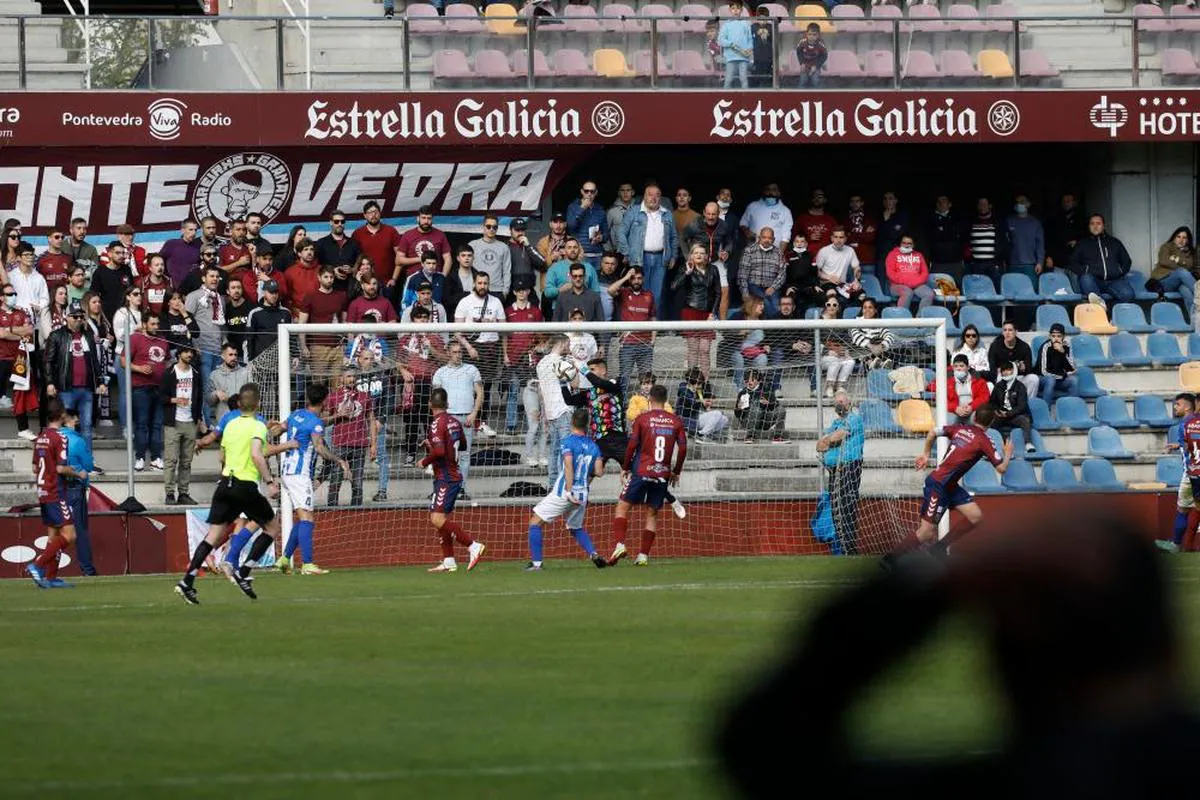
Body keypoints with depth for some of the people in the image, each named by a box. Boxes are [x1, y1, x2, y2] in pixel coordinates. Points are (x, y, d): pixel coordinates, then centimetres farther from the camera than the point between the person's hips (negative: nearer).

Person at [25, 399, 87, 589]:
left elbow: (35, 468, 16)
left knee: (53, 536, 11)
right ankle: (37, 565, -18)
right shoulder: (59, 438, -14)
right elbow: (61, 468, -19)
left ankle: (51, 577, 7)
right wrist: (78, 474, -3)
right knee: (69, 535, -9)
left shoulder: (40, 438, 11)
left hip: (44, 494, 9)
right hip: (57, 494, -9)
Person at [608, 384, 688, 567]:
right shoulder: (676, 421, 4)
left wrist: (625, 468, 7)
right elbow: (683, 448, 5)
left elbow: (632, 445, -5)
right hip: (663, 475, 3)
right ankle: (643, 555, 6)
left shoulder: (642, 419, -3)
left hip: (641, 472, -3)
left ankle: (619, 545, -13)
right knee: (652, 514, 11)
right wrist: (676, 472, 17)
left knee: (622, 507, 5)